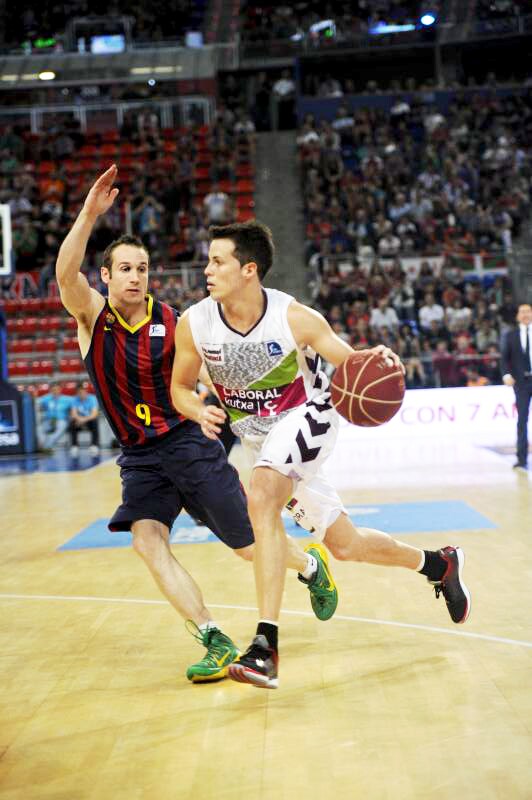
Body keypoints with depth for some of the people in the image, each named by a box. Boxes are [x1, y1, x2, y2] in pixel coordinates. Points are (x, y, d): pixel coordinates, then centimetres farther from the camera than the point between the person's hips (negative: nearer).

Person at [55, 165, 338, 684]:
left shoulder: (171, 324, -7)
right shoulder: (91, 314, -5)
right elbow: (65, 273, -27)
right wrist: (89, 215, -40)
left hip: (187, 442, -2)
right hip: (137, 456, 2)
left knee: (247, 544, 3)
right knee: (147, 542, -20)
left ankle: (311, 566, 35)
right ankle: (216, 644, -13)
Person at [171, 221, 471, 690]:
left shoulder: (294, 318, -21)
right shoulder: (194, 324, -14)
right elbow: (180, 387, 1)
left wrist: (377, 360, -32)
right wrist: (200, 413, -22)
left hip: (307, 417, -5)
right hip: (261, 437, 5)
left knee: (261, 497, -33)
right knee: (344, 545, 9)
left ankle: (266, 644, -31)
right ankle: (438, 565, 36)